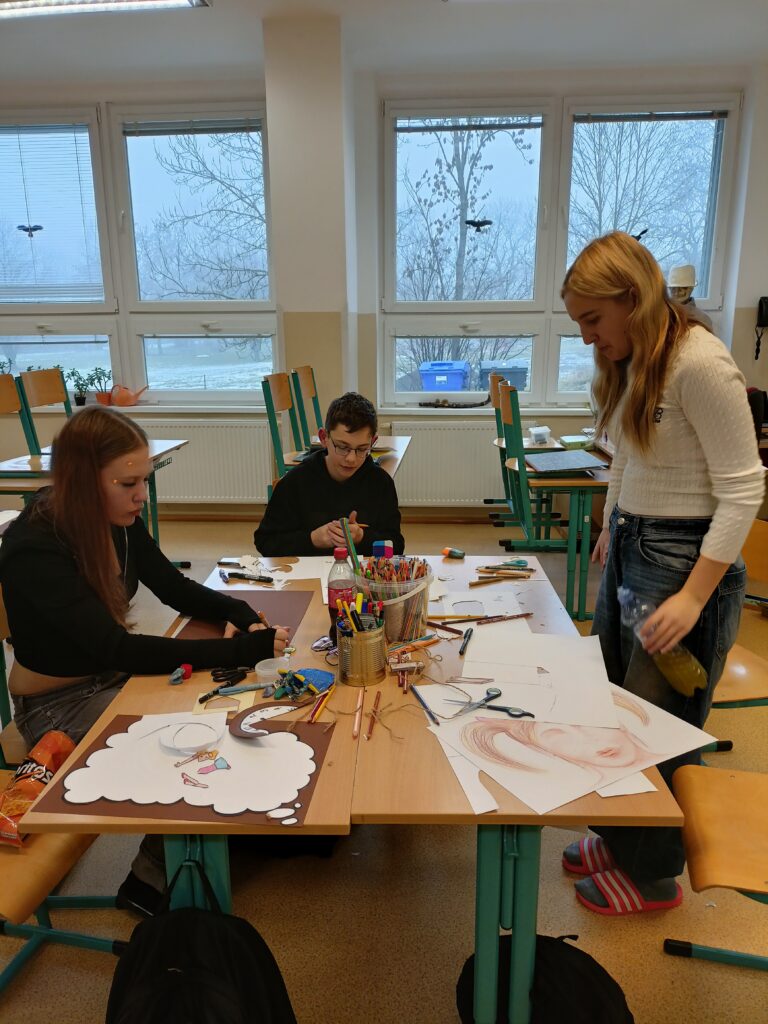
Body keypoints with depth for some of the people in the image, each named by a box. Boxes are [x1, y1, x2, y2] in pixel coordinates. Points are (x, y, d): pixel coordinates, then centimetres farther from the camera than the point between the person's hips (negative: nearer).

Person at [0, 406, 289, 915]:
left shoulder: (120, 522, -7)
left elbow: (176, 588, 4)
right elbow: (118, 648, -35)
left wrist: (242, 613, -16)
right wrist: (247, 648, -39)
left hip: (116, 676, 6)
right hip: (61, 704, -6)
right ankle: (153, 878, 6)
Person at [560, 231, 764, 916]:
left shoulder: (699, 364, -19)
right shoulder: (633, 363, 7)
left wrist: (694, 596, -21)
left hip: (684, 558, -8)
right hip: (630, 550, 9)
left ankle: (653, 876, 29)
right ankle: (620, 838, 40)